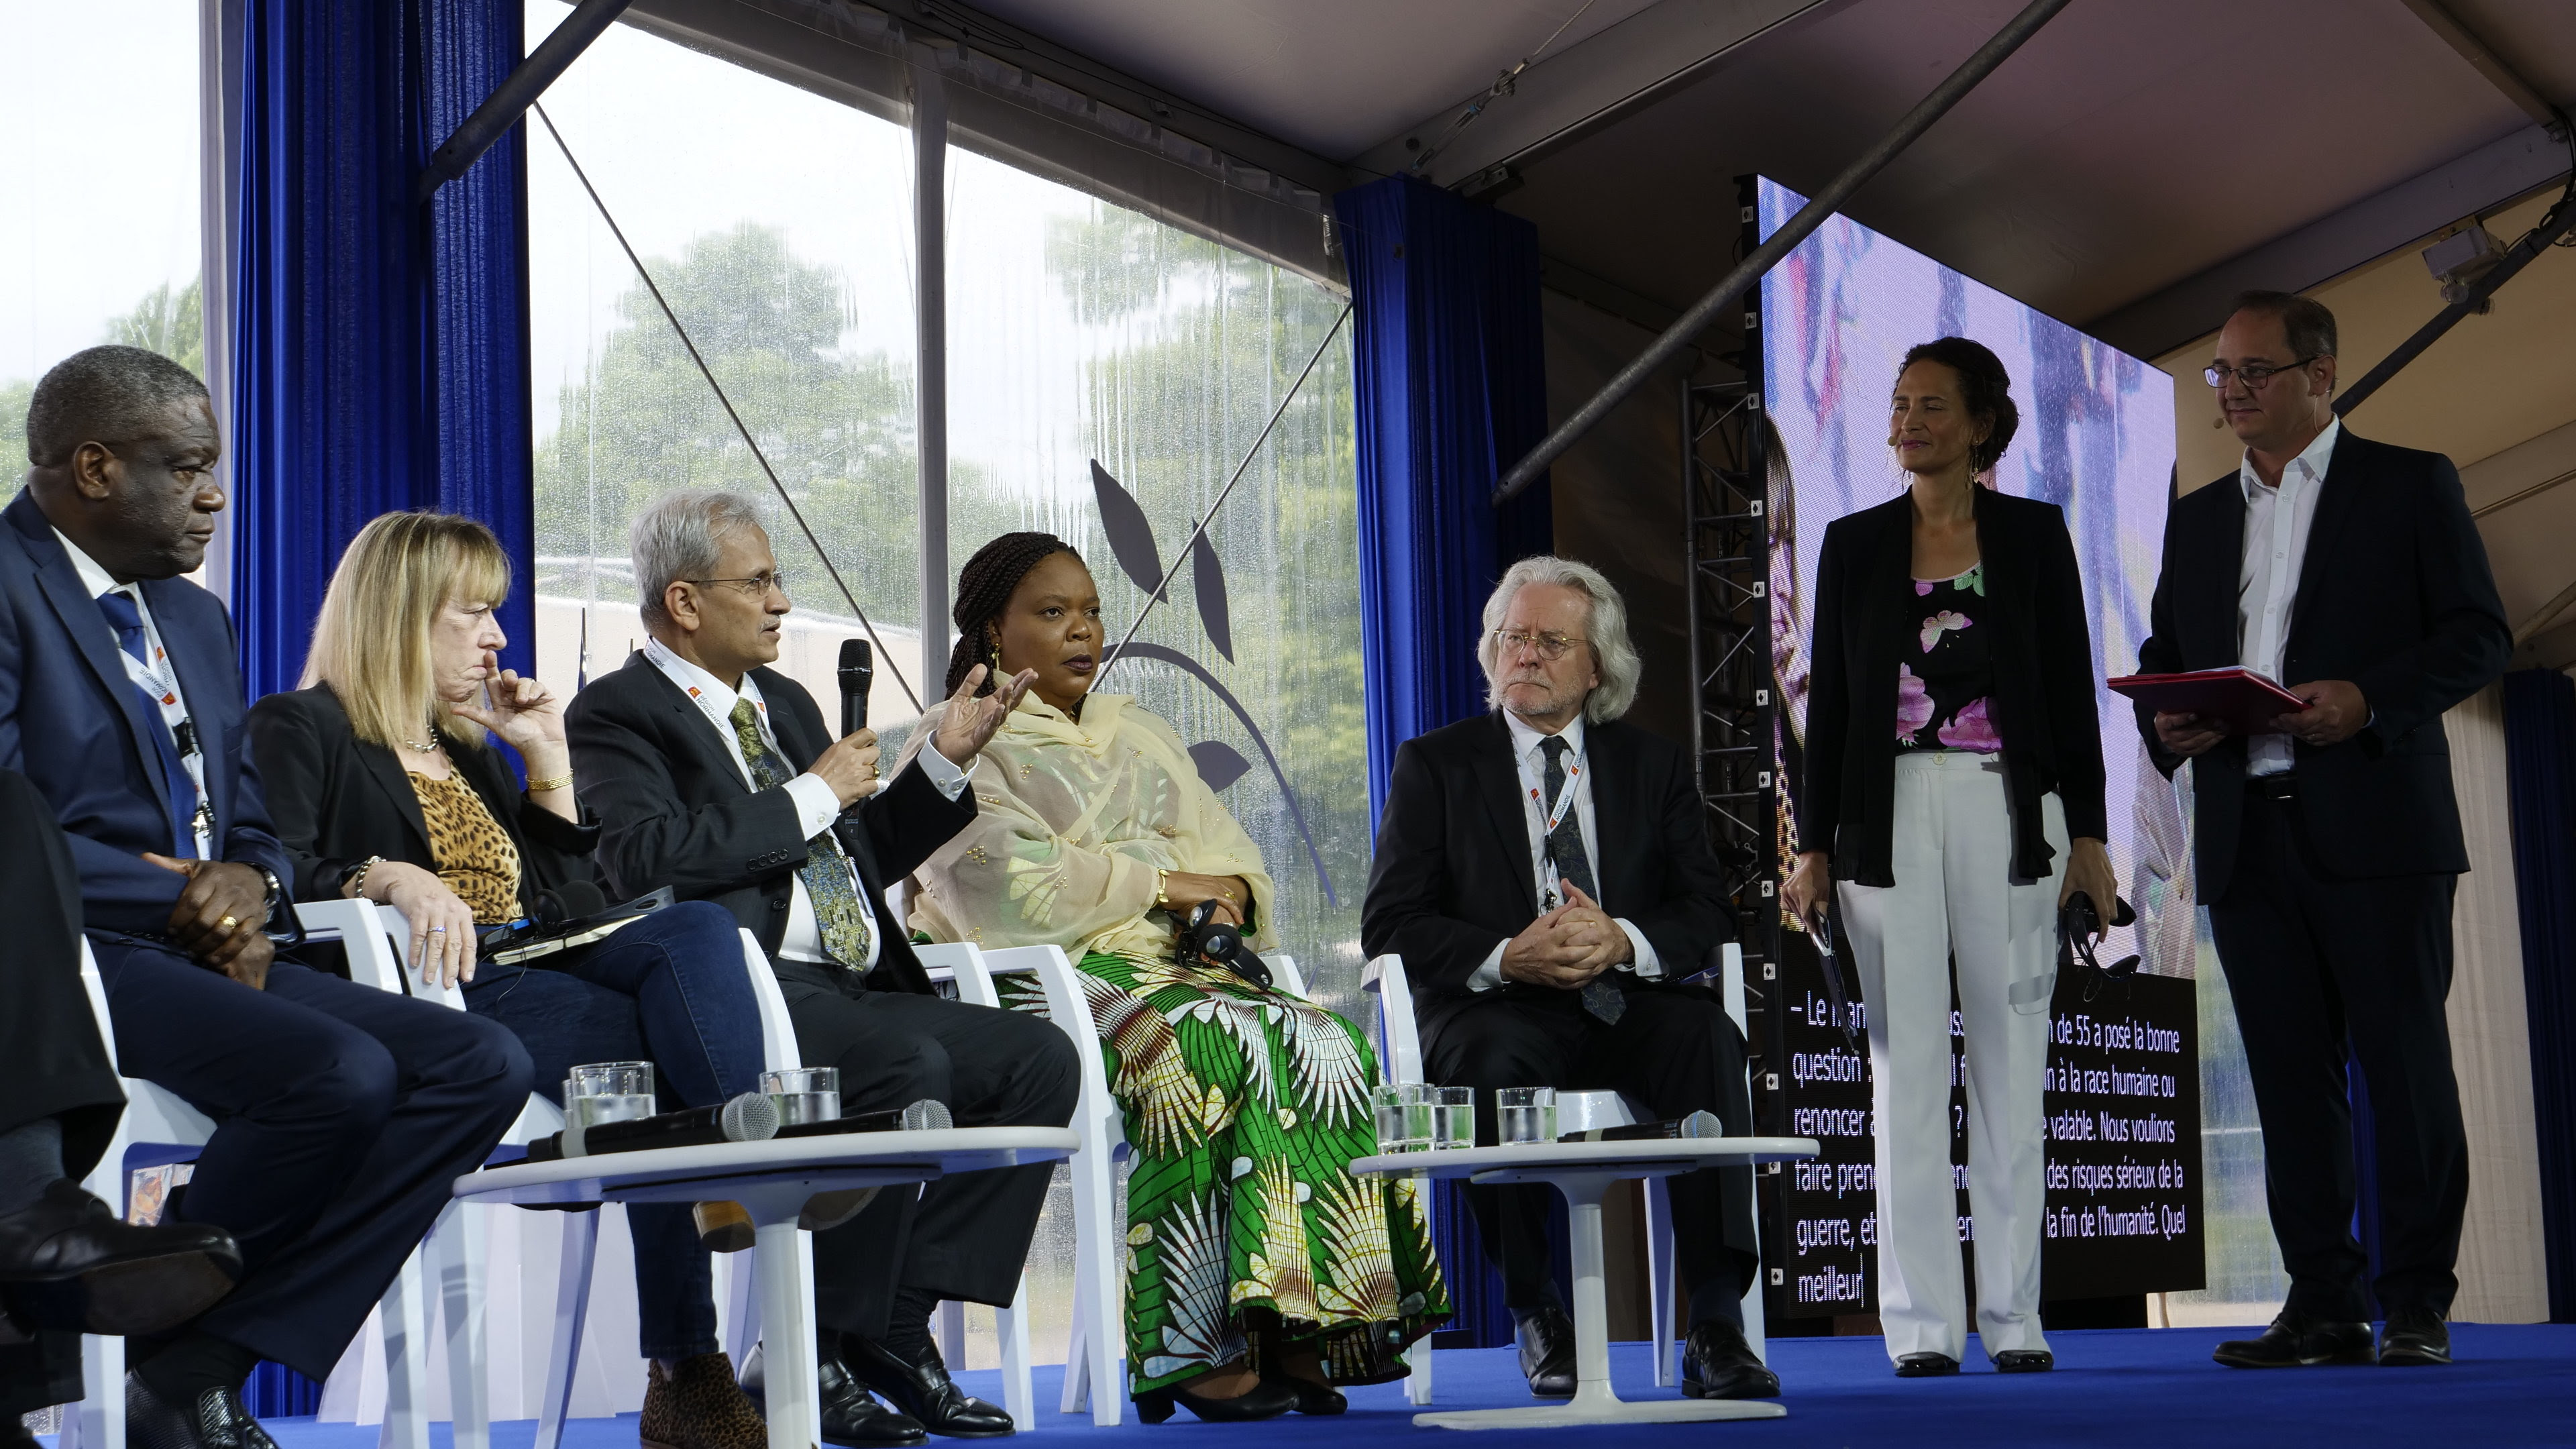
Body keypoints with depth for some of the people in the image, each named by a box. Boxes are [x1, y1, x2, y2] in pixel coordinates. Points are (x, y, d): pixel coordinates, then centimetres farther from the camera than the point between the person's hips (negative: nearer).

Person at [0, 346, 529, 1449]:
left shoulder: (195, 617, 24)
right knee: (342, 1073, -32)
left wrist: (249, 885, -1)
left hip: (207, 951, 9)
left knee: (485, 1065, -12)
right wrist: (182, 898, -13)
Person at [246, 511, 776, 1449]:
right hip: (432, 990, -6)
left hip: (537, 968, 6)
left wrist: (548, 761, 19)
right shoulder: (298, 731, 9)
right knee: (663, 1053, -30)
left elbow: (568, 904, 26)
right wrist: (390, 879, -27)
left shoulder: (471, 748, 32)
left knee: (697, 927, -27)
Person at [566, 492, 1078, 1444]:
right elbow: (647, 859, -18)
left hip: (857, 995, 8)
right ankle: (817, 1356, -19)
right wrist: (811, 796, -10)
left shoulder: (786, 703, 26)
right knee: (909, 1069, -33)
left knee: (1041, 1058, -11)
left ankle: (896, 1323, -11)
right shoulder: (617, 715, 1)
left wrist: (947, 760, 17)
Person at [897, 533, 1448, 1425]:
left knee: (1326, 1047, -24)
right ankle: (1206, 1345, -33)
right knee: (1214, 1047, -35)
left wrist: (1229, 892, -5)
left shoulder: (1137, 737, 28)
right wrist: (1161, 882, -9)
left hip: (1177, 955, 6)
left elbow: (1226, 850, 19)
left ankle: (1295, 1329, -29)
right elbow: (1012, 884, -9)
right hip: (1055, 973, -6)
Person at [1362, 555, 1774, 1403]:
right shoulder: (1434, 765, 10)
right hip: (1494, 1008, -2)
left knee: (1707, 1038, -31)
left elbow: (1705, 917, 6)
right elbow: (1389, 925, 0)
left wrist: (1625, 943, -17)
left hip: (1625, 1006, 2)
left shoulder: (1654, 767, 16)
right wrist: (1508, 957, -18)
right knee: (1495, 1061, -37)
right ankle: (1536, 1316, -22)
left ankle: (1716, 1326, -31)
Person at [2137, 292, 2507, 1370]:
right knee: (2290, 1077, 3)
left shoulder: (2410, 484, 6)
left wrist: (2370, 698, -16)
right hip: (2246, 833, 4)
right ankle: (2323, 1303, 6)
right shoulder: (2197, 517, 21)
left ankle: (2417, 1305, 1)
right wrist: (2168, 722, -2)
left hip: (2375, 827, -4)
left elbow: (2480, 635, 0)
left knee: (2403, 1063, -4)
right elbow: (2162, 657, 20)